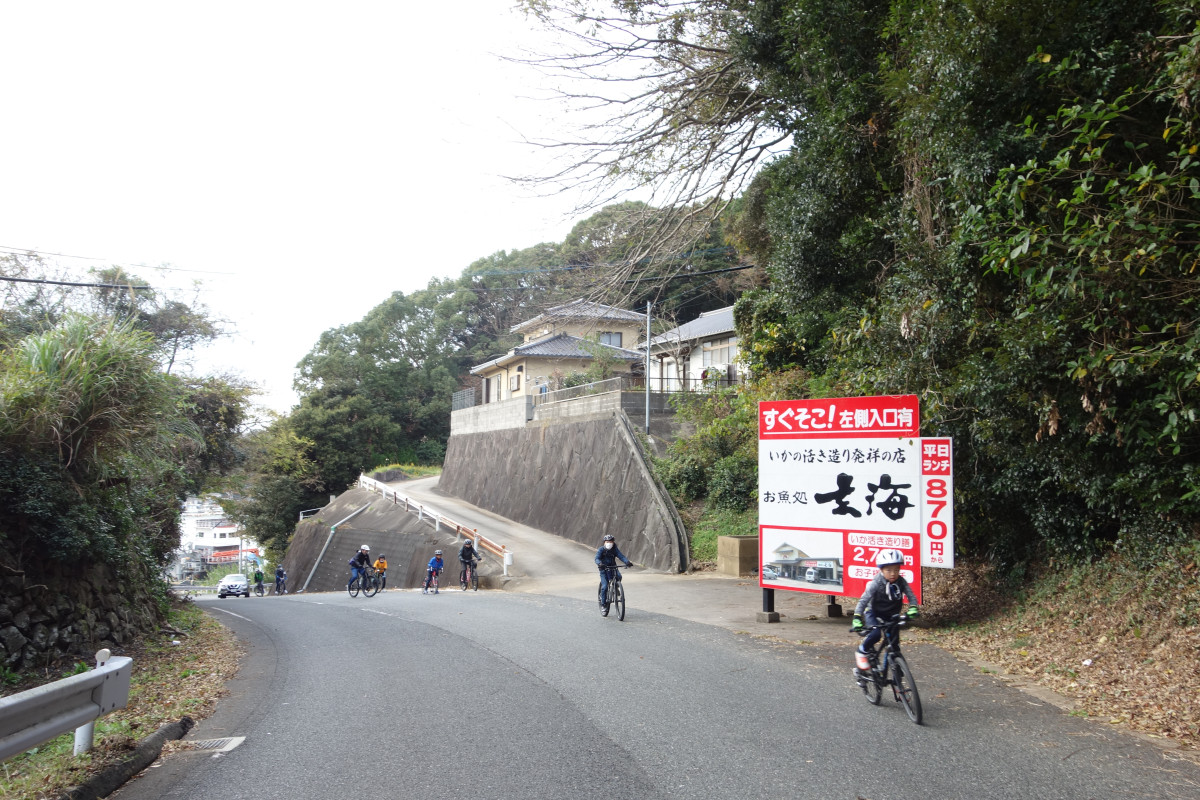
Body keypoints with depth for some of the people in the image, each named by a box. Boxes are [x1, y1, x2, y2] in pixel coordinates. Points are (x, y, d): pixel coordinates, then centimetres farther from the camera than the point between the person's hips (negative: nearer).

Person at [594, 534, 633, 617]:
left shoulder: (615, 549, -2)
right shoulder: (601, 549, -8)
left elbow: (621, 556, -14)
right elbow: (597, 558, -21)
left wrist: (627, 562, -34)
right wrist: (599, 563, -44)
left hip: (612, 568, 2)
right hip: (604, 569, -2)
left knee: (618, 576, -30)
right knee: (604, 586, -15)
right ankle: (603, 604, 0)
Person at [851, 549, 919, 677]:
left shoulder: (901, 581, -13)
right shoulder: (876, 583, -23)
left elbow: (911, 595, -17)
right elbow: (863, 600, -26)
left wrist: (913, 608, -39)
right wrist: (857, 618, -38)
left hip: (891, 616, 4)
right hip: (874, 613, -4)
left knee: (894, 644, -1)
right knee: (875, 633, -31)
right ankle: (862, 651, -3)